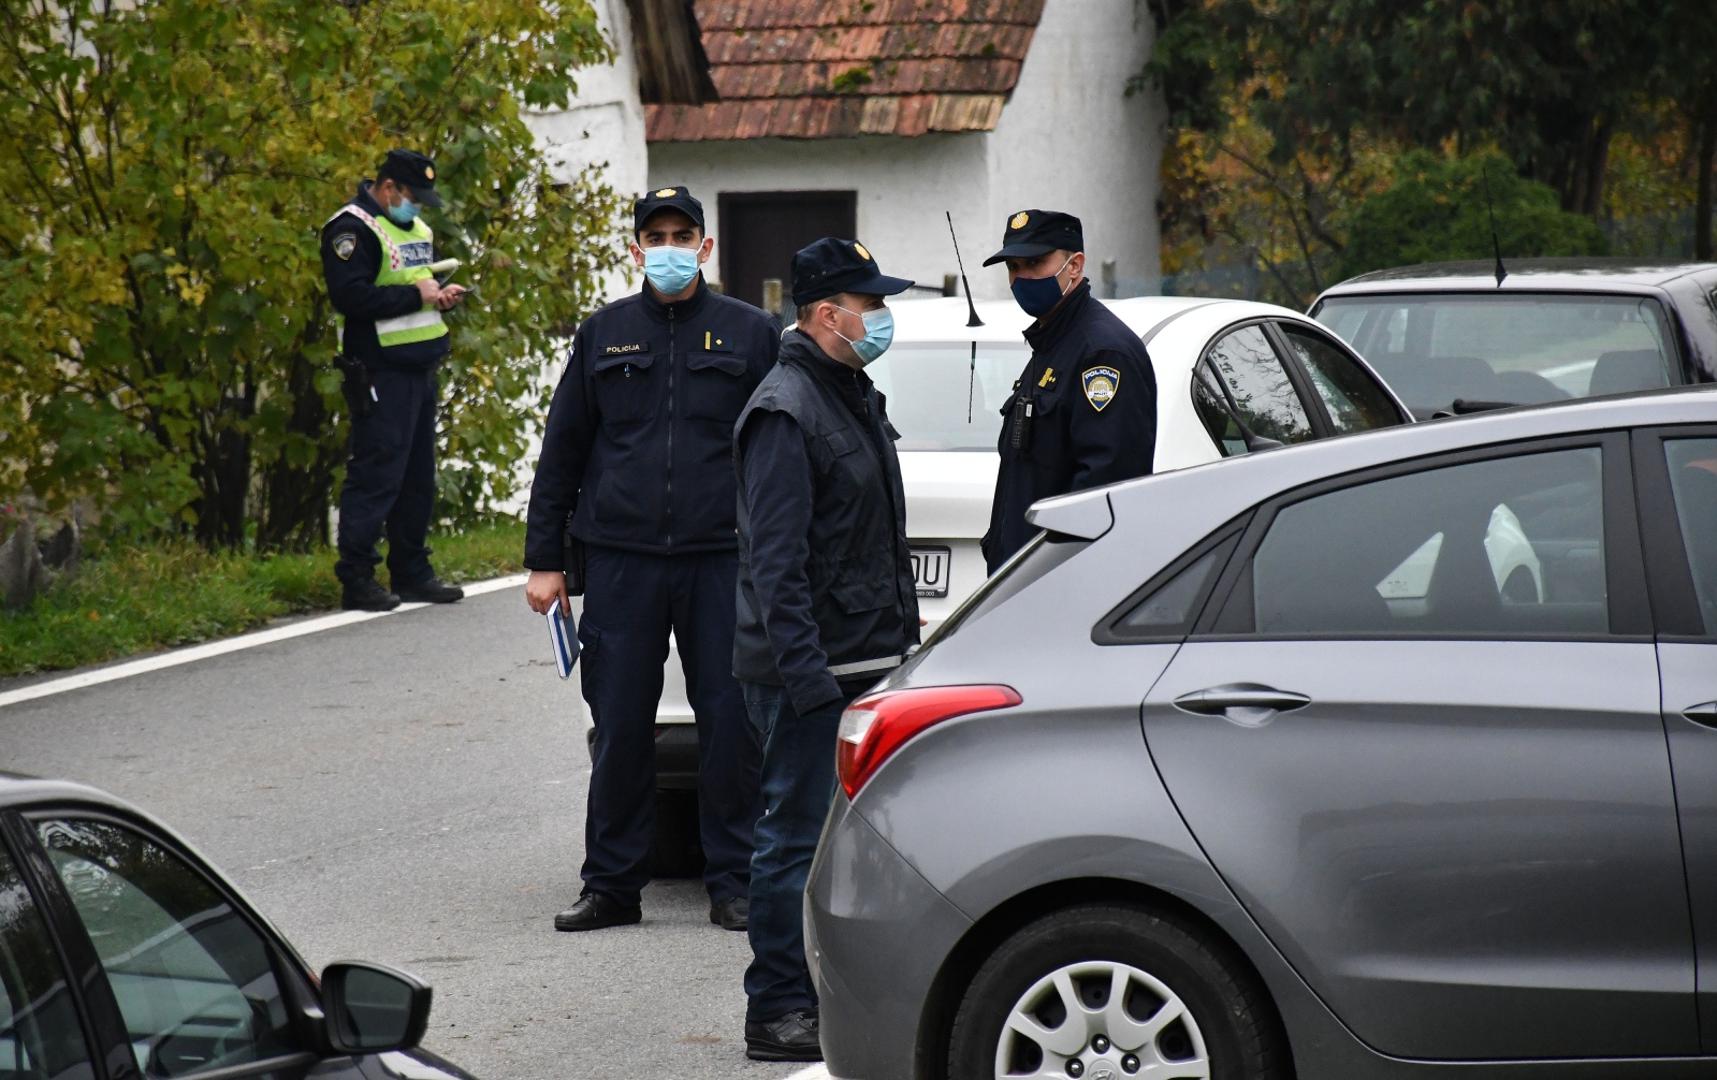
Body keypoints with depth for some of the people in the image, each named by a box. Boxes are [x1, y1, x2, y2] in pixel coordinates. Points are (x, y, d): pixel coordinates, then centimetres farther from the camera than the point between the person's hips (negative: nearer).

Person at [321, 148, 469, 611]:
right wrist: (415, 295, -18)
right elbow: (350, 295, -22)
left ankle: (411, 573, 21)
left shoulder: (417, 228, 18)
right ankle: (356, 580, -6)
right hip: (380, 374, -9)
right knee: (376, 474, -9)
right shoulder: (353, 228, -11)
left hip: (420, 370, 9)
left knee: (418, 477, 13)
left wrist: (443, 294, 9)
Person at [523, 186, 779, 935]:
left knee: (731, 725, -1)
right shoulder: (603, 336, 11)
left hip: (723, 563, -1)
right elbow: (561, 452, 13)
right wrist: (544, 559, 8)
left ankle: (732, 885, 9)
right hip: (620, 564, 1)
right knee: (620, 731, 3)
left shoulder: (750, 334, 6)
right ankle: (612, 886, 12)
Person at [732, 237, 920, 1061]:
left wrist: (904, 631, 22)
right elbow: (776, 559, -20)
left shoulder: (854, 399, 17)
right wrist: (805, 674, -24)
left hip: (869, 659, 10)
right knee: (797, 836, -5)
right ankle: (778, 1014, -1)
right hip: (813, 669, -9)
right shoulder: (786, 412, -14)